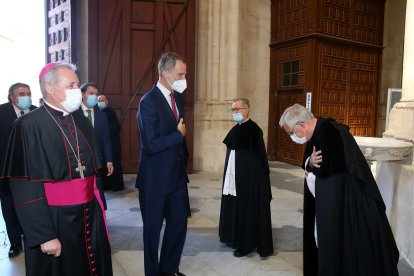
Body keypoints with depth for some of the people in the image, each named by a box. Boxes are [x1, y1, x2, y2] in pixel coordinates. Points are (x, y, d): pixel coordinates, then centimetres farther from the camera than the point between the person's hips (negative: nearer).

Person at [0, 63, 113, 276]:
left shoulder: (82, 122, 7)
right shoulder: (29, 125, -13)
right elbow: (25, 189, -15)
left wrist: (98, 209, 9)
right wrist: (45, 235, -16)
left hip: (89, 217, 6)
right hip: (53, 220, -5)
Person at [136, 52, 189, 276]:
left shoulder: (177, 97, 6)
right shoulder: (149, 102, -19)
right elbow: (152, 144, -26)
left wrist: (183, 162, 15)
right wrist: (179, 135, -13)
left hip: (177, 174, 7)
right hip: (155, 178, -7)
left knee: (179, 222, 15)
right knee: (153, 228, 11)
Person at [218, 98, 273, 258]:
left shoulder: (253, 129, -15)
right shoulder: (236, 129, 10)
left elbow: (258, 156, -16)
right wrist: (230, 174, 15)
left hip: (249, 177, -8)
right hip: (235, 176, 9)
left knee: (248, 208, 1)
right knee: (236, 207, 15)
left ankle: (248, 244, 14)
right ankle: (237, 237, 30)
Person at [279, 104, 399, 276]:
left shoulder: (330, 134, -25)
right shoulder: (316, 133, 3)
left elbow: (327, 172, -25)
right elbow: (307, 161, 10)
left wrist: (311, 166, -6)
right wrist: (310, 162, -13)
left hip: (346, 208, -9)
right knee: (321, 244, 19)